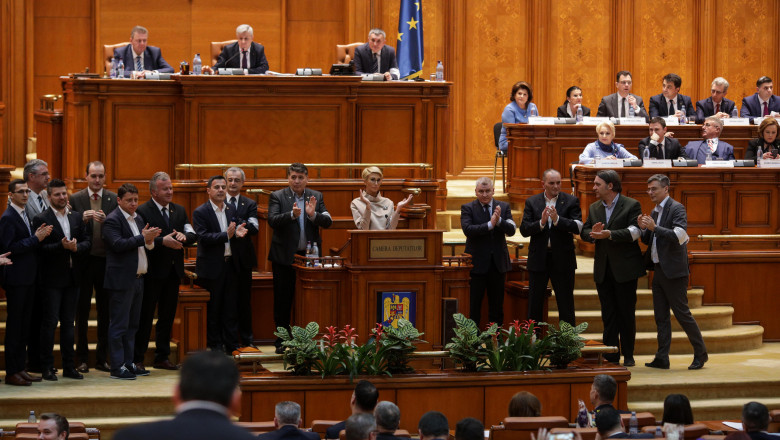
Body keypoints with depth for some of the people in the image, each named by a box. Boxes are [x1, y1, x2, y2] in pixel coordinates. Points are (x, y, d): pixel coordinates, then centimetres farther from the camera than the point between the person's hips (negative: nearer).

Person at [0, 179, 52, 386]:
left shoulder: (25, 215, 15)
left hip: (28, 277, 9)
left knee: (24, 324, 12)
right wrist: (35, 239, -19)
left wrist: (39, 236, -2)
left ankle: (20, 368, 18)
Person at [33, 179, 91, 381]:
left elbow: (87, 242, 9)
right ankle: (47, 367, 2)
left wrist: (76, 247, -12)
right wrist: (62, 246, -24)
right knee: (50, 322, -3)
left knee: (68, 322, 10)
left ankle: (69, 366, 15)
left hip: (72, 278, 5)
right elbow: (41, 248, -13)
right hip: (52, 279, -5)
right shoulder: (41, 219, -5)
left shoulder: (77, 217, 12)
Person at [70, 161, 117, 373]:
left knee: (105, 312, 6)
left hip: (106, 260, 1)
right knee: (82, 312, 5)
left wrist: (106, 221, -20)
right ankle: (82, 359, 12)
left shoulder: (114, 200, 4)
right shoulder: (75, 200, 1)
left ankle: (102, 358, 15)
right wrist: (82, 219, -20)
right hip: (84, 260, -1)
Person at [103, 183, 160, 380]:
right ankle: (117, 367, -3)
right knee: (119, 325, -5)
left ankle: (128, 363, 20)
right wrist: (143, 238, -23)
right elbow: (118, 244, -22)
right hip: (121, 280, -9)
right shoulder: (112, 220, -10)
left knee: (132, 324, 13)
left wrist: (150, 241, -4)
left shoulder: (138, 219, 17)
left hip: (137, 279, 9)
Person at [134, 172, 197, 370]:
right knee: (145, 316, -1)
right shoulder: (142, 211, -8)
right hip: (152, 272, -6)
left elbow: (193, 235, 5)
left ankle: (162, 357, 22)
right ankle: (137, 359, 4)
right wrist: (163, 241, -27)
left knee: (167, 316, 13)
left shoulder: (179, 210, 12)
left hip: (173, 272, 6)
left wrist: (184, 236, -17)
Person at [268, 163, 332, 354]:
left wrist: (313, 215, -21)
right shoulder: (277, 196, -1)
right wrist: (292, 214, -31)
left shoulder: (316, 197, 7)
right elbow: (272, 220, -16)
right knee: (283, 300, 4)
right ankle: (281, 341, 13)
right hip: (285, 256, -2)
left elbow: (328, 222, -2)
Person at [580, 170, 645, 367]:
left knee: (626, 312, 3)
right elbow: (584, 232, 10)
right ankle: (611, 355, 9)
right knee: (608, 314, 5)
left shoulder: (631, 205, -5)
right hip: (603, 269, 5)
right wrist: (593, 234, -14)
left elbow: (634, 232, -17)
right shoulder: (594, 208, 13)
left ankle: (628, 355, 13)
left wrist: (609, 234, -26)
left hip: (624, 269, -5)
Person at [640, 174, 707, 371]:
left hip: (674, 271, -9)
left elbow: (679, 236, -22)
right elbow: (648, 240, 19)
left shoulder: (677, 208, -10)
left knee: (682, 313, -4)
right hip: (659, 270, 9)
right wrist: (643, 229, -2)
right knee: (661, 316, 8)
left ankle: (700, 353, 8)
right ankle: (662, 359, 10)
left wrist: (654, 227, -24)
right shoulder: (655, 212, 15)